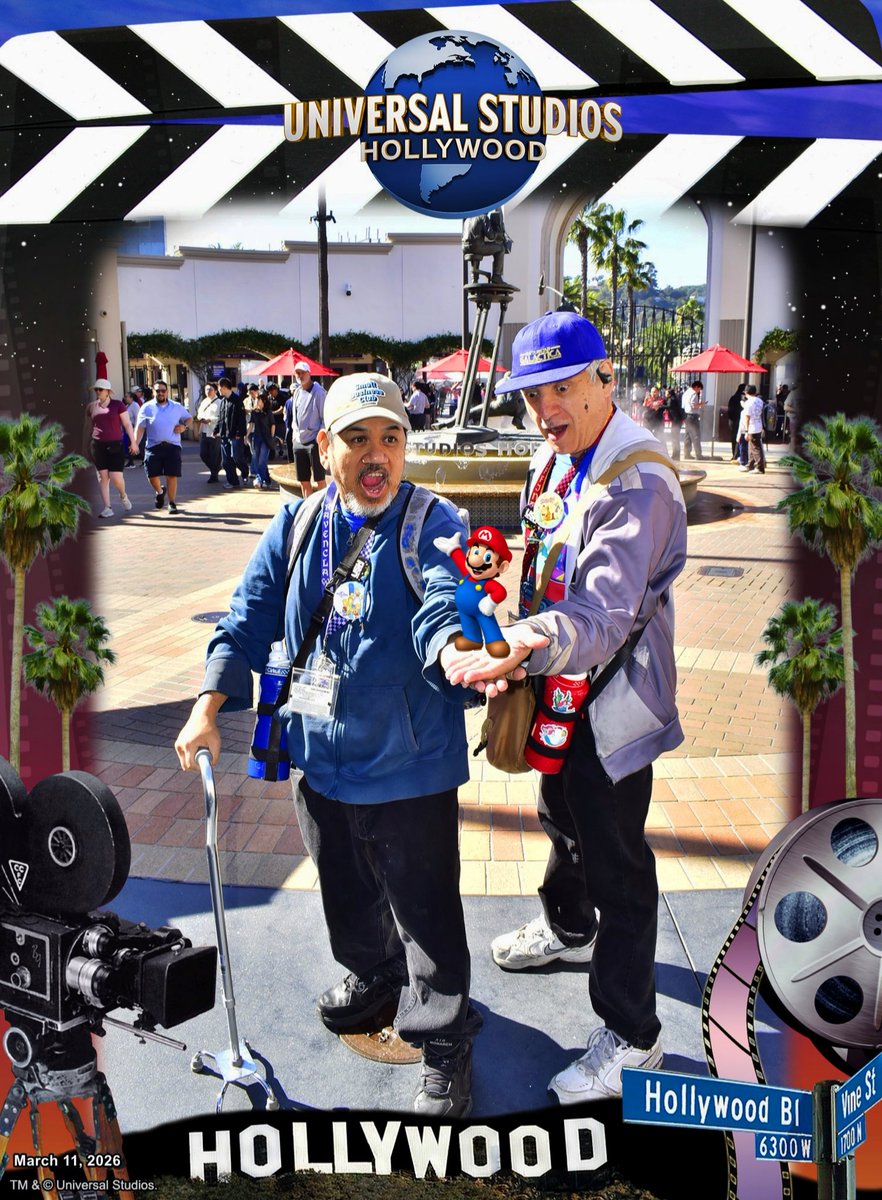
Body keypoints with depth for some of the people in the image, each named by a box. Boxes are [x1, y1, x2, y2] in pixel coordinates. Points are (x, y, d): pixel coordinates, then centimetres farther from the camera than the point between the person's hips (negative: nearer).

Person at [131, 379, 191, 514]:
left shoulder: (177, 407, 8)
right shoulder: (147, 407, 3)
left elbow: (188, 418, 21)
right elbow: (140, 427, 2)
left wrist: (184, 425, -1)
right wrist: (135, 443, -9)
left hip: (172, 446, 0)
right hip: (153, 446, 0)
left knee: (172, 476, -3)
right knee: (152, 475, -1)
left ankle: (172, 503, 10)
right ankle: (160, 491, 32)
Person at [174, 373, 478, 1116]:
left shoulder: (434, 524, -13)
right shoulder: (297, 525, 1)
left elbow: (442, 607, -30)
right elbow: (250, 618, 4)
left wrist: (456, 653, -53)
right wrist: (209, 709, -3)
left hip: (410, 759, -5)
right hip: (321, 753, 5)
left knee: (426, 910, 5)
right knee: (347, 889, 26)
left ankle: (443, 1041, 26)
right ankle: (373, 974, 54)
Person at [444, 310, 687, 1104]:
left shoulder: (639, 483, -26)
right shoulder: (552, 459, 3)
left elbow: (604, 609, -40)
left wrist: (531, 645, -57)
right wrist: (511, 655, 7)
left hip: (613, 697, -9)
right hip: (557, 688, 9)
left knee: (616, 863, 2)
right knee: (562, 820, 28)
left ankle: (632, 1035, 18)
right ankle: (568, 929, 55)